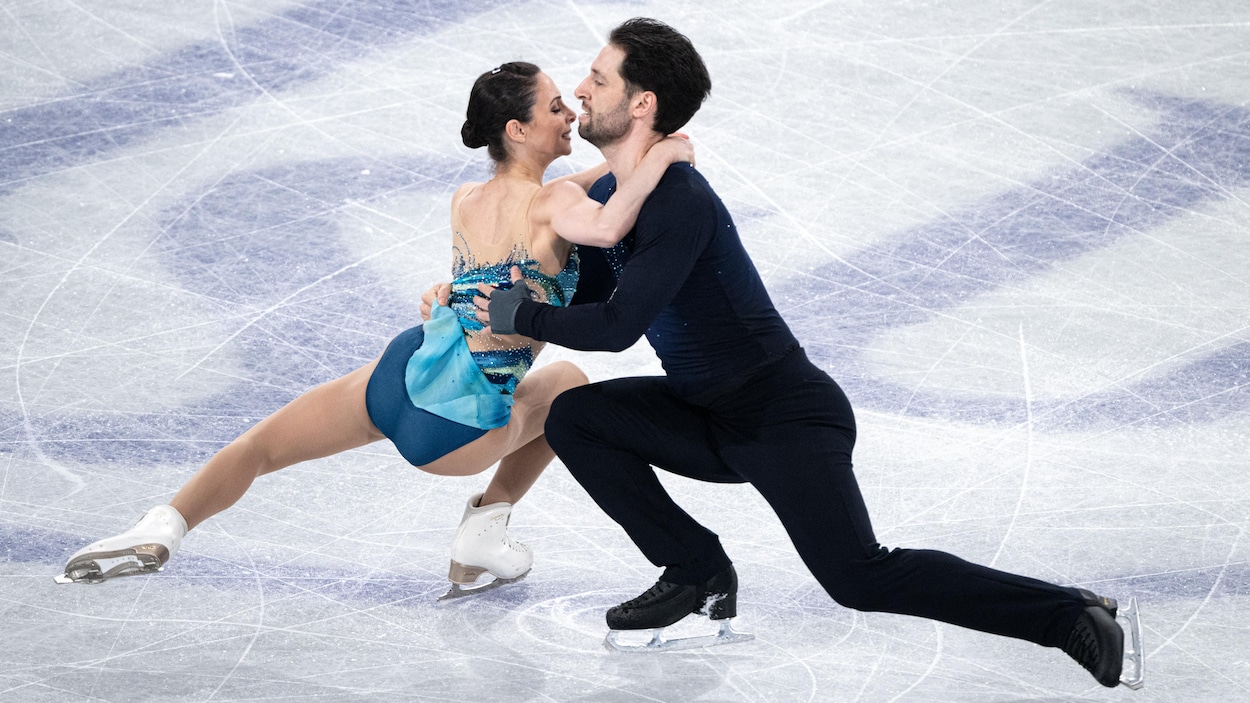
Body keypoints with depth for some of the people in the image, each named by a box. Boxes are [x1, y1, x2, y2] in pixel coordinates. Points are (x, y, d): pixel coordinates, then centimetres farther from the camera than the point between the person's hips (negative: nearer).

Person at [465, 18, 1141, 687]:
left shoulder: (680, 202, -23)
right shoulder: (607, 196, 7)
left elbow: (616, 326, -26)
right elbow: (582, 303, 19)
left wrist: (519, 315, -11)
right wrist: (472, 295, 10)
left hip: (787, 418, -9)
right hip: (709, 421, 9)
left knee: (860, 578, -20)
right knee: (572, 416, -3)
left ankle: (1069, 614, -11)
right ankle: (698, 572, 4)